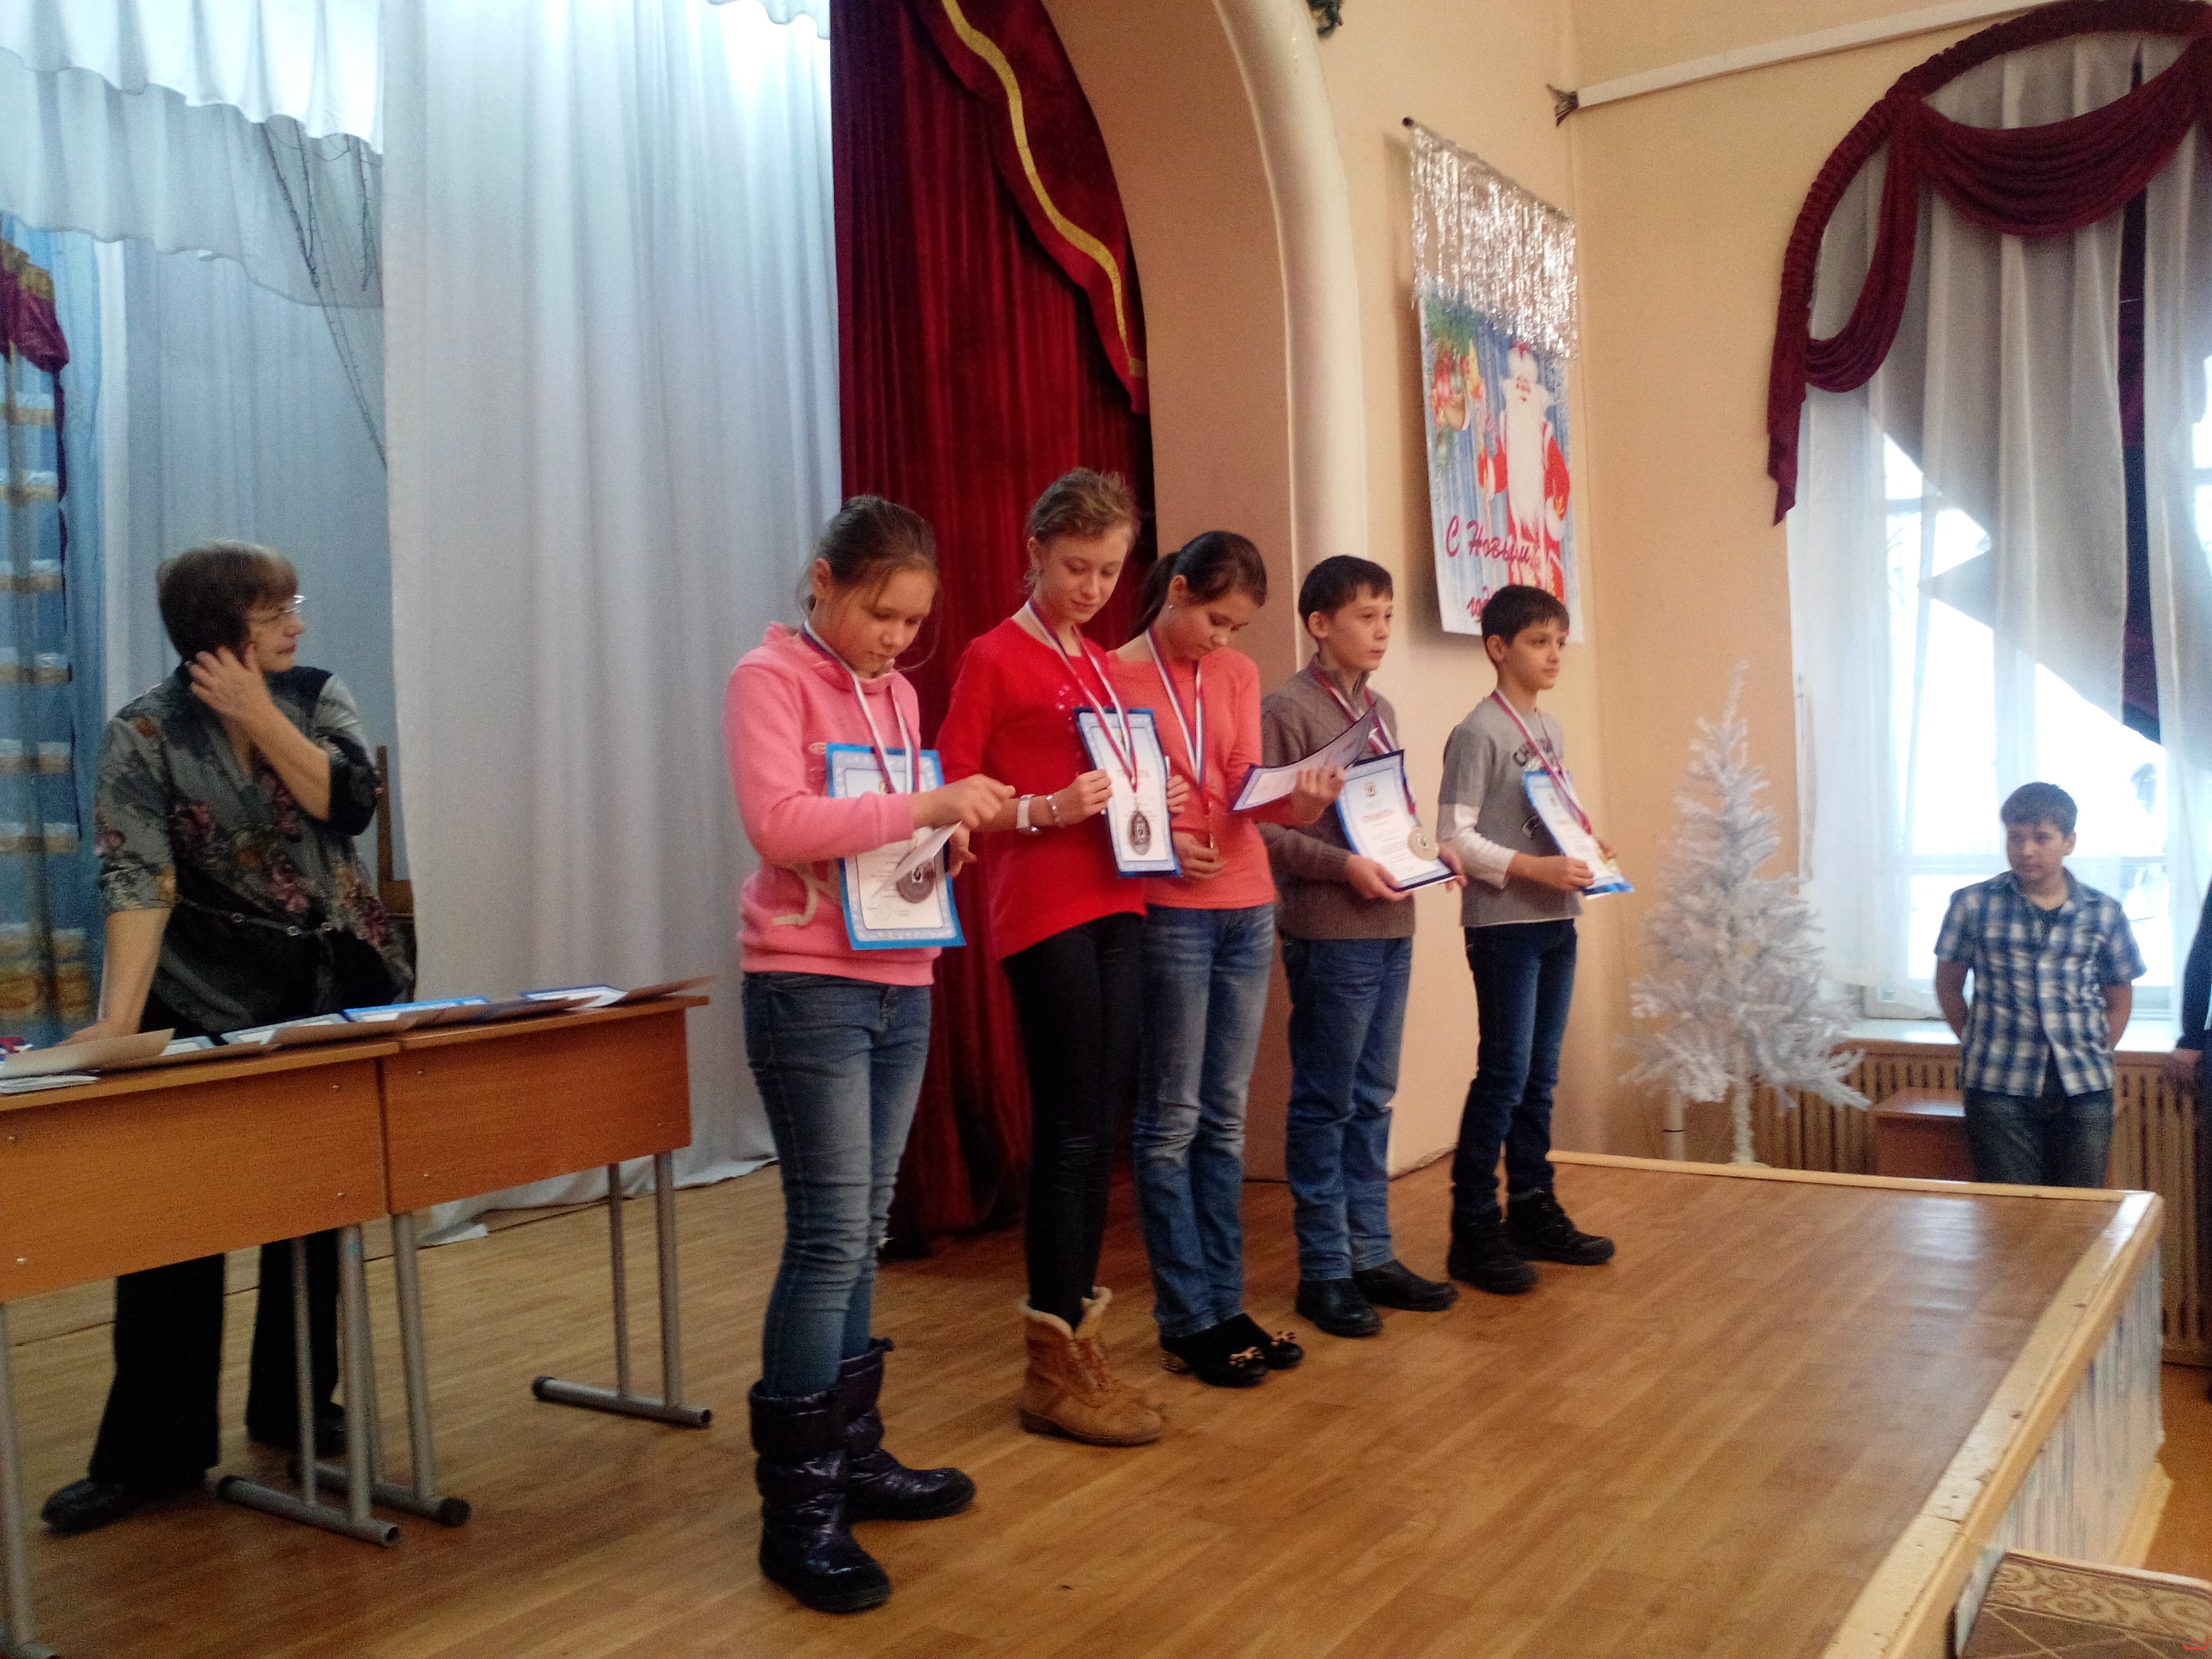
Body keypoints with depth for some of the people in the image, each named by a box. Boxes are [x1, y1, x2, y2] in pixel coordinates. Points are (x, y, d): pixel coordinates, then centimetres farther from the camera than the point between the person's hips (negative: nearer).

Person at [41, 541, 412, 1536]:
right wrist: (119, 1014, -30)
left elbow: (350, 803, -14)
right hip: (206, 1003, -3)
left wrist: (257, 714, -15)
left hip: (339, 985, 3)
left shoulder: (318, 697, 2)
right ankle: (150, 1453, 10)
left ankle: (294, 1407, 26)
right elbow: (136, 881, -19)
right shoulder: (144, 736, -9)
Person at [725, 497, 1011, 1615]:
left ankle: (854, 1454, 23)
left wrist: (946, 838, 3)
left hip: (902, 987, 7)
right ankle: (797, 1505, 1)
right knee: (830, 1238, -8)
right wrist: (924, 805, -23)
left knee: (862, 1234, 12)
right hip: (809, 989, -7)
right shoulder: (770, 679, -6)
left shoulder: (896, 692, 16)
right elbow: (776, 821, -20)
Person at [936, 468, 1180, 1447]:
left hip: (1117, 908, 7)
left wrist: (1155, 800, 6)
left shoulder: (1101, 665, 18)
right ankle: (1056, 1372, 3)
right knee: (1068, 1130, -6)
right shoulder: (993, 658, -4)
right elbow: (951, 795, -9)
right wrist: (1046, 810, -22)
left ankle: (1079, 1335, 19)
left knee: (1099, 1127, 8)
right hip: (1043, 915, -7)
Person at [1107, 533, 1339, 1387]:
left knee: (1225, 1118, 11)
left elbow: (1246, 787, 0)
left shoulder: (1238, 674, 11)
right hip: (1166, 911, -6)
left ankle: (1225, 1305, 20)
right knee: (1172, 1120, 1)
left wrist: (1295, 802, -21)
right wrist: (1160, 843, -23)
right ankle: (1187, 1321, 9)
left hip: (1247, 907, 6)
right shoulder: (1114, 675, -5)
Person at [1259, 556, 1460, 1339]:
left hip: (1390, 928, 8)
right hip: (1328, 934, -8)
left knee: (1371, 1100, 14)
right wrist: (1343, 866, -21)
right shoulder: (1286, 709, -10)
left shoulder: (1380, 709, 14)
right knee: (1325, 1105, 2)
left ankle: (1371, 1253, 24)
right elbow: (1260, 826, -15)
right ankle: (1324, 1269, 12)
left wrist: (1429, 848, 5)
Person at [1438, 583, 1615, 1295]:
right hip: (1503, 924, -8)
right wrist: (1533, 869, -22)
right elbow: (1455, 836, -15)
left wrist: (1586, 856, 3)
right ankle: (1474, 1230, 2)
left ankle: (1533, 1211, 24)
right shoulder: (1478, 734, -11)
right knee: (1503, 1075, -6)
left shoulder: (1552, 731, 14)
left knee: (1540, 1074, 14)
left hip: (1555, 922, 8)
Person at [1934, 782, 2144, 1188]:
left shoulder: (2104, 914, 5)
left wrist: (2095, 1055, 5)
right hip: (1999, 1088, -2)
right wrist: (1981, 1047, 5)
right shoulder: (1973, 905, 0)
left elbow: (2119, 1001, 14)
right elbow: (1948, 988, 9)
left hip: (2084, 1091, 2)